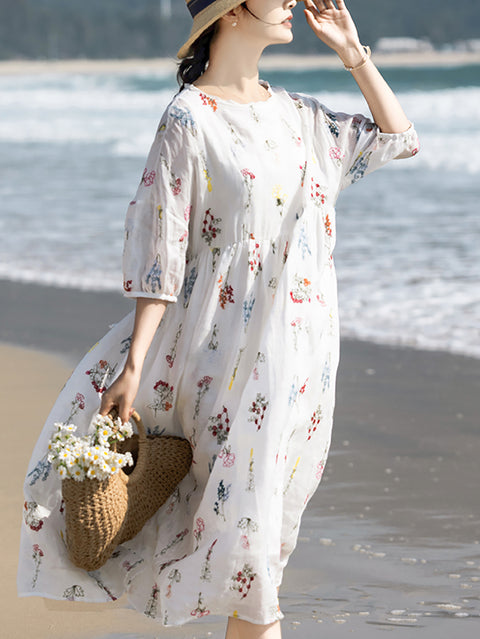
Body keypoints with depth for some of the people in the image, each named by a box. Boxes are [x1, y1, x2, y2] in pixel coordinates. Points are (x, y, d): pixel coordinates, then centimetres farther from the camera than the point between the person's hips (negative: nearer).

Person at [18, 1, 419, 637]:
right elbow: (160, 250, -10)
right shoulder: (190, 117, -7)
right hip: (235, 349, -6)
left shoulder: (295, 114, 11)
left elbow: (398, 138, 21)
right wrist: (134, 363, -14)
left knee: (272, 514, 8)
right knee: (245, 507, -7)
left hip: (307, 345, 6)